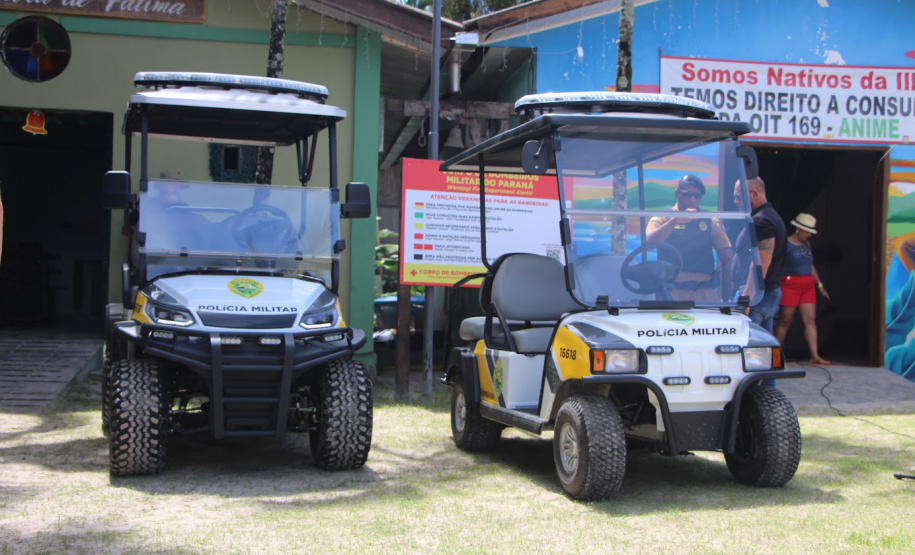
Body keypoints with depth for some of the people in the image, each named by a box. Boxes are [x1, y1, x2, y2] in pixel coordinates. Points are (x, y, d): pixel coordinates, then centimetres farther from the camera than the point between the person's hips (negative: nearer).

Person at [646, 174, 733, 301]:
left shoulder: (711, 222, 13)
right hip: (671, 291, -1)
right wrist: (674, 221, -17)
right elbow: (648, 244, -10)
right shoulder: (662, 219, 9)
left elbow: (727, 256, 7)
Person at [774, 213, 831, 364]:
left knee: (810, 320, -1)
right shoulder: (785, 244, -8)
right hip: (789, 286, -7)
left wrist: (819, 285, 22)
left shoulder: (806, 244, 15)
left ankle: (815, 356, -4)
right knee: (785, 321, -2)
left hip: (807, 287, 7)